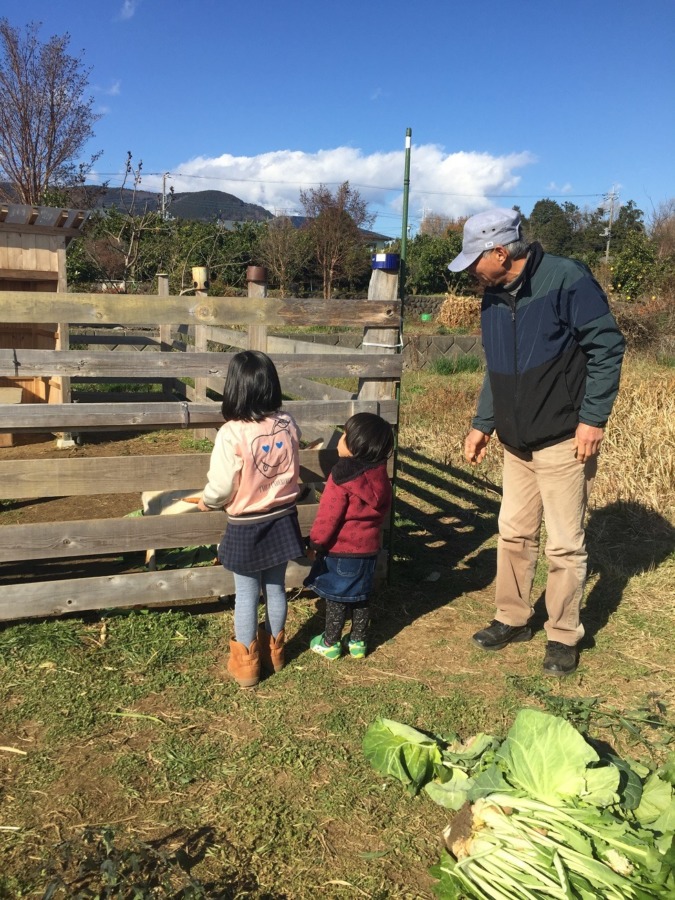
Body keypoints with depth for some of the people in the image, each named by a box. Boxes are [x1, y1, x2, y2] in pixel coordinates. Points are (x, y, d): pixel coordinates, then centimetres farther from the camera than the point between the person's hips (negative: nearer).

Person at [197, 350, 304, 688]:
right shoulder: (288, 425, -9)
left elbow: (221, 487, -16)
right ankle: (274, 651, 37)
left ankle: (246, 663, 26)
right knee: (276, 588, 19)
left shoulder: (232, 433, -24)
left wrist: (205, 502, 6)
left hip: (246, 528, -4)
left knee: (246, 594, 11)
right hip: (281, 520, 4)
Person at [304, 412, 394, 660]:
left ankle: (330, 643, 22)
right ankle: (358, 642, 29)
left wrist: (315, 543, -6)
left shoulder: (342, 477, -22)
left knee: (336, 597, 8)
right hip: (368, 547, 6)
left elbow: (328, 516, -19)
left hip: (340, 550, -6)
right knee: (360, 597, 18)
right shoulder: (380, 475, -2)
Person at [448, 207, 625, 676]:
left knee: (564, 545, 3)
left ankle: (564, 637, 20)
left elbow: (608, 346, -14)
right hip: (517, 442, 7)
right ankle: (512, 619, 31)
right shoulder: (494, 296, 7)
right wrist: (483, 424, 12)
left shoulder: (566, 278, -16)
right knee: (514, 534, 14)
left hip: (563, 441, -7)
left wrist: (593, 418, -17)